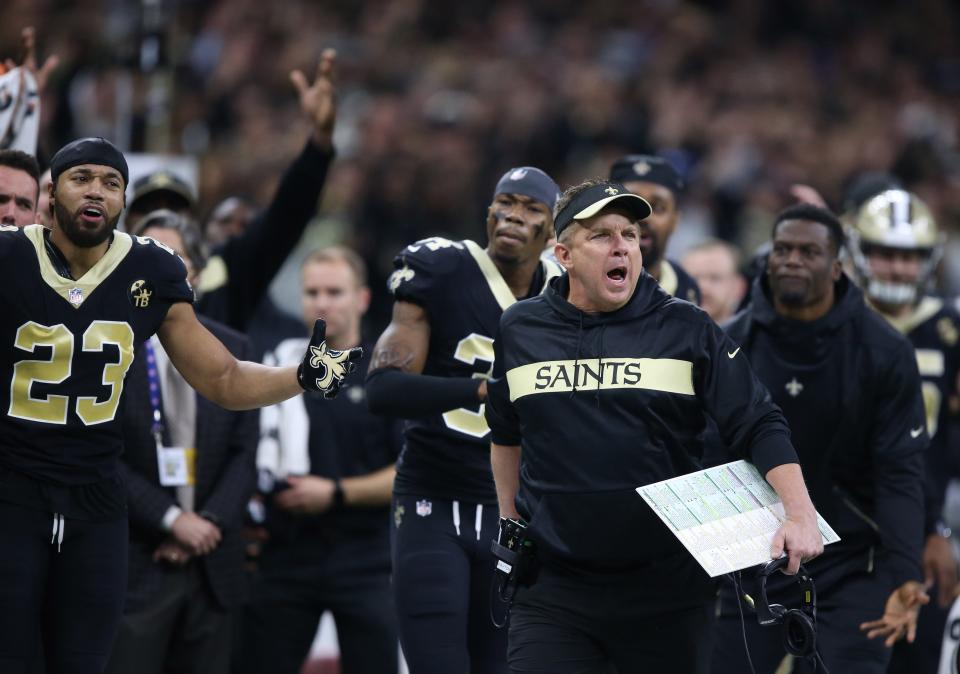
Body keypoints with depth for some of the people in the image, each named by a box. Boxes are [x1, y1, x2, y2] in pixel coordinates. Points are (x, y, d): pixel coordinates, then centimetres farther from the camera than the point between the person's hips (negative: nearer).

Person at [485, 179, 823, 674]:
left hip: (670, 590, -1)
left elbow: (759, 427, -4)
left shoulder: (686, 330, 0)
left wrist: (799, 515, -17)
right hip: (553, 589, 1)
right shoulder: (519, 331, 6)